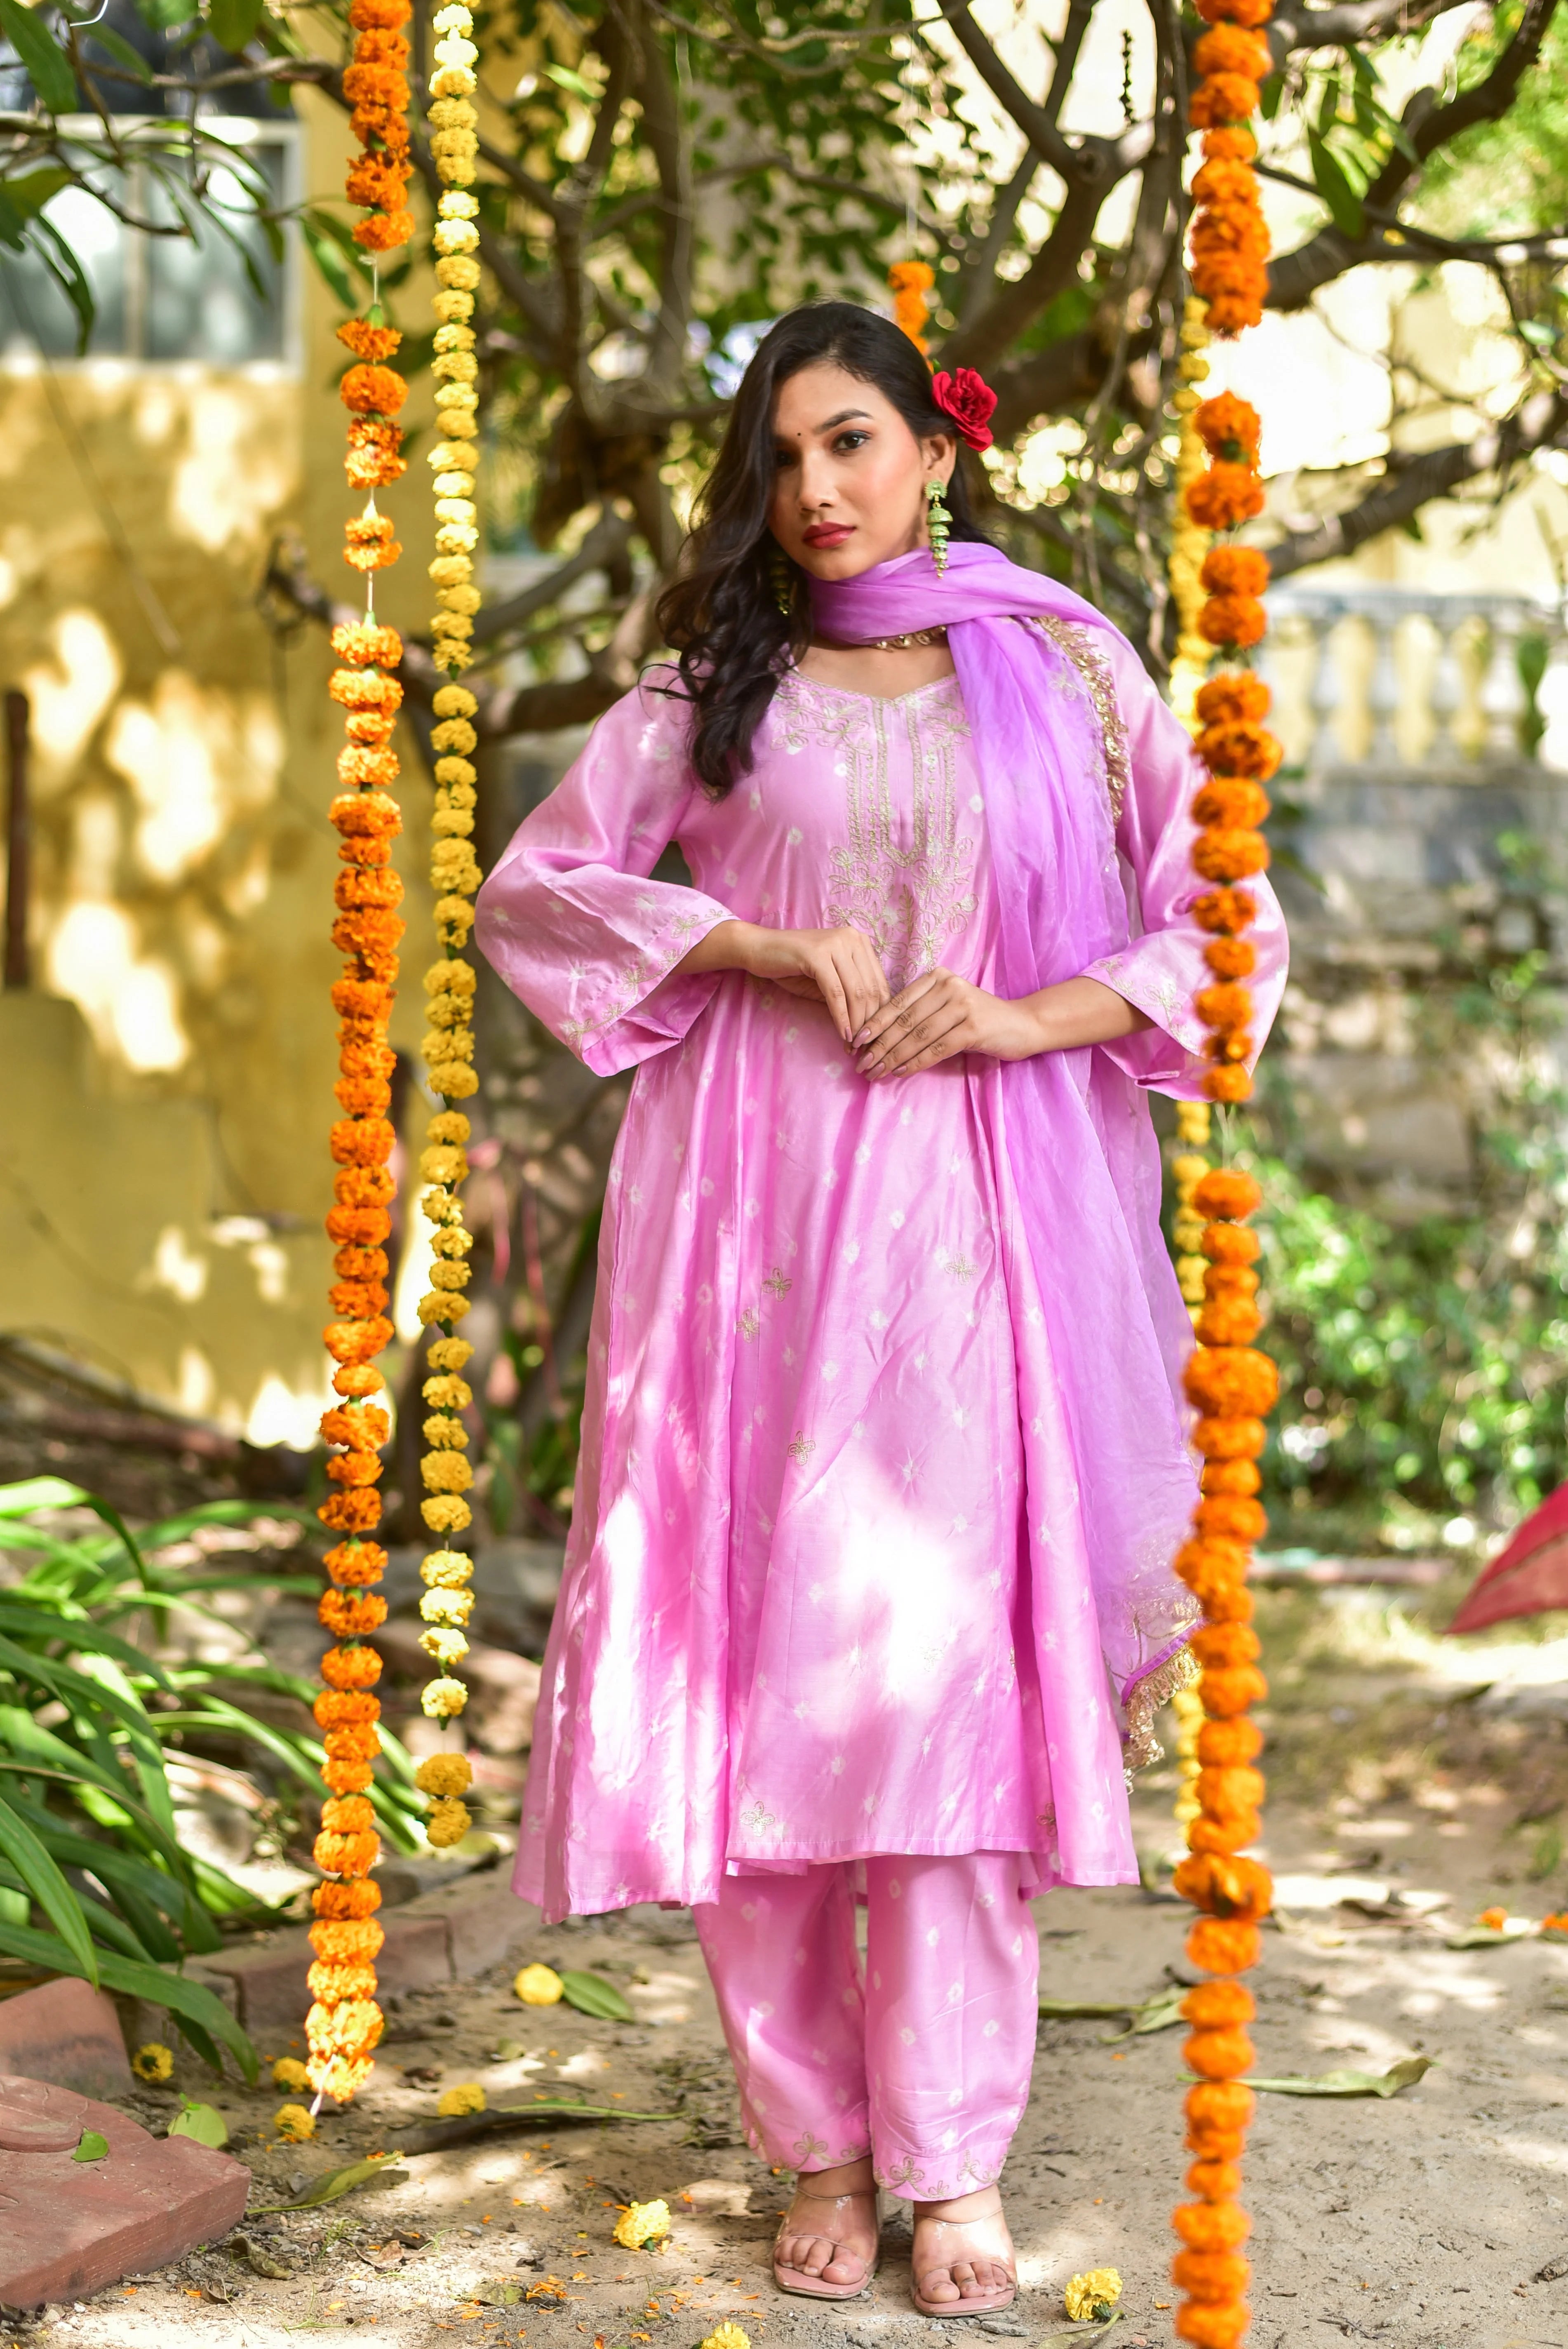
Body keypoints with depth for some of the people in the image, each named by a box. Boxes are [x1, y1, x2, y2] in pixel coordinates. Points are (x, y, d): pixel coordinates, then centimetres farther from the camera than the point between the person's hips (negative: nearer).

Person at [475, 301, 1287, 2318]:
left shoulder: (1067, 677, 9)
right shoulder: (708, 692, 11)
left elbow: (1226, 933, 7)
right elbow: (533, 888, 7)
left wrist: (1005, 1014, -8)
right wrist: (766, 945, -6)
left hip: (973, 1228, -1)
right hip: (754, 1220, 1)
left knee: (950, 1664, -5)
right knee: (757, 1656, -2)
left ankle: (954, 2167, 2)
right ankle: (817, 2141, 8)